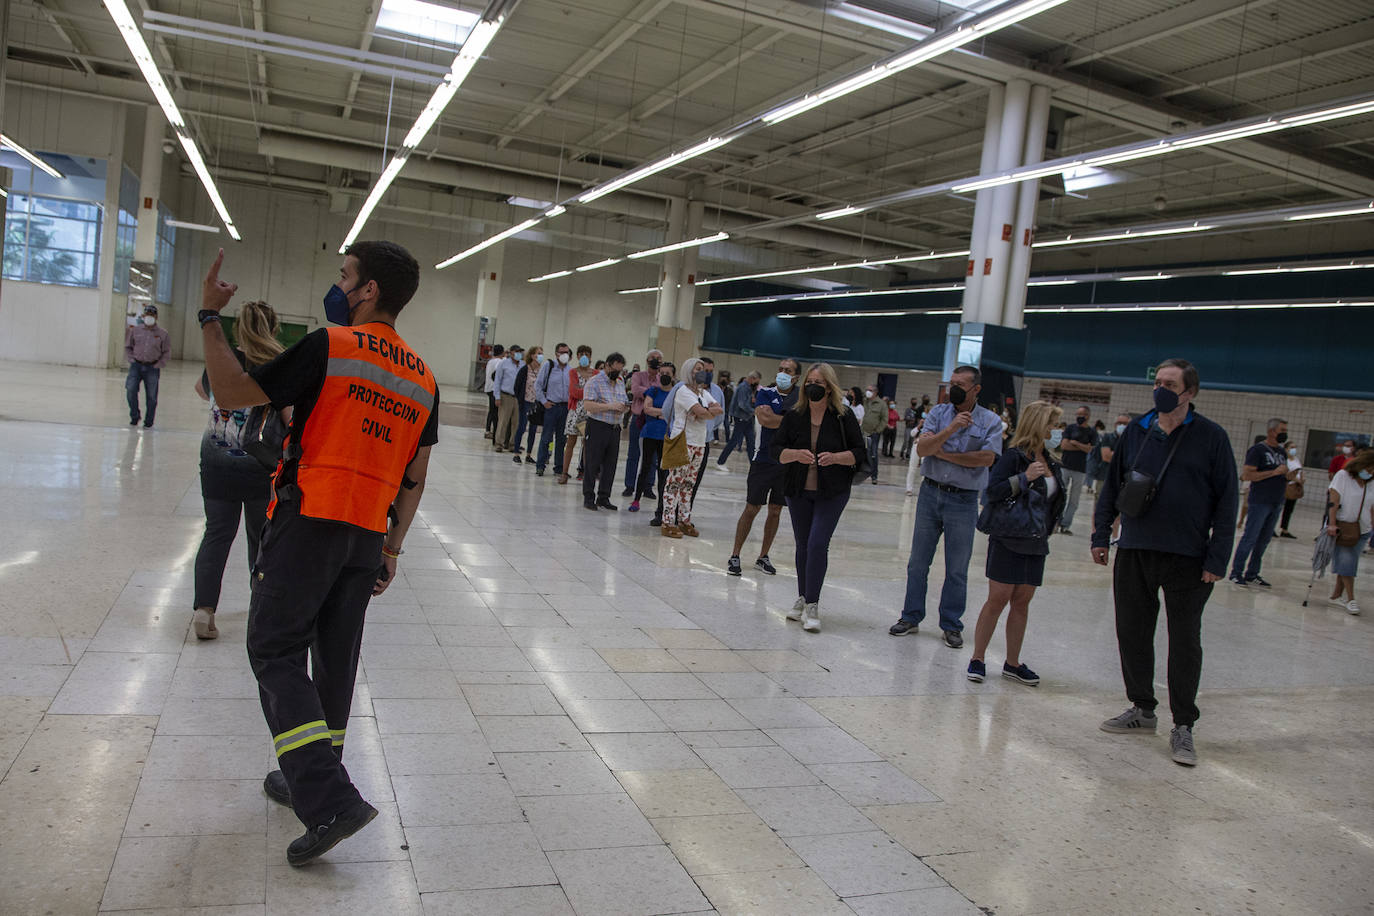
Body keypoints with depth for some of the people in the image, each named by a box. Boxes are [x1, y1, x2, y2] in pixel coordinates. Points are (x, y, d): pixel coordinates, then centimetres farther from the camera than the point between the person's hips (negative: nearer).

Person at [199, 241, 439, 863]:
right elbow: (414, 479, 13)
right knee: (335, 657, 16)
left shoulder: (331, 346, -9)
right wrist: (391, 548, 20)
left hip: (309, 521, -6)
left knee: (276, 651, 0)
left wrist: (210, 316, 2)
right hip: (368, 535, 7)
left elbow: (233, 395, -7)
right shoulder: (423, 378, 11)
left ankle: (328, 800, -10)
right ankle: (311, 778, 30)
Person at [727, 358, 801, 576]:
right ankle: (735, 556, 9)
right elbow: (764, 419, -19)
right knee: (751, 508, 0)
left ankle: (763, 557, 22)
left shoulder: (802, 396, 4)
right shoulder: (765, 393, -2)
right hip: (764, 459, -2)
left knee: (775, 511, 9)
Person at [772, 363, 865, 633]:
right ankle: (802, 600, 25)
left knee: (818, 543, -13)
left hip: (832, 492, -3)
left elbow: (860, 451, -2)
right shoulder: (794, 415, 1)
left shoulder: (844, 416, -5)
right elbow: (776, 449, 0)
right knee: (803, 545, 11)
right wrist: (795, 454, -20)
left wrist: (835, 457, -20)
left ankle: (812, 605, -7)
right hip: (799, 491, 3)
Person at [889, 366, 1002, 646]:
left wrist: (944, 454, -12)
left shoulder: (991, 421, -2)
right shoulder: (939, 412, 2)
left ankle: (952, 625, 17)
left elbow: (987, 458, -16)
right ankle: (911, 617, 21)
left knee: (957, 569, 5)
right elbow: (921, 449, -11)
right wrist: (951, 428, -24)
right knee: (918, 562, 9)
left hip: (964, 500, -2)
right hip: (930, 493, 2)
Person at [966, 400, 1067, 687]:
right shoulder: (1013, 456, -9)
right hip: (1008, 541, -6)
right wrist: (1025, 477, -24)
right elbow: (991, 491, -18)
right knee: (998, 599, -4)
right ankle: (977, 658, 6)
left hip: (1035, 543, 6)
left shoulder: (1049, 462, 12)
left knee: (1022, 602, 9)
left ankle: (1012, 663, 17)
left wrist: (1049, 527, 11)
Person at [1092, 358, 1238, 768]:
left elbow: (1227, 500, -3)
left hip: (1187, 558, -3)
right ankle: (1142, 709, 27)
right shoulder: (1136, 432, 6)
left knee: (1185, 640, 4)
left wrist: (1217, 559, -8)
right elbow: (1112, 486, 13)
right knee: (1132, 631, 10)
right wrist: (1101, 534, 7)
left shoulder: (1211, 437, -4)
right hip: (1134, 552, 4)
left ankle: (1183, 726, 15)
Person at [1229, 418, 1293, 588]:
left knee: (1264, 540, 9)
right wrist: (1274, 472, -18)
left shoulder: (1282, 452, 15)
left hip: (1276, 503, 7)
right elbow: (1246, 475, -17)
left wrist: (1288, 476, 1)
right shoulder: (1257, 450, -8)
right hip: (1260, 502, -7)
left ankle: (1252, 574, 16)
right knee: (1250, 538, -6)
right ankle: (1236, 572, 0)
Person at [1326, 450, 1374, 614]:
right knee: (1346, 559, -12)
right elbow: (1333, 501, -12)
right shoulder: (1343, 476, -5)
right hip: (1341, 526, -5)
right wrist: (1332, 524, -19)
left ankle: (1337, 595, 15)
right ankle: (1351, 599, -10)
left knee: (1349, 562, 5)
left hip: (1360, 529, 5)